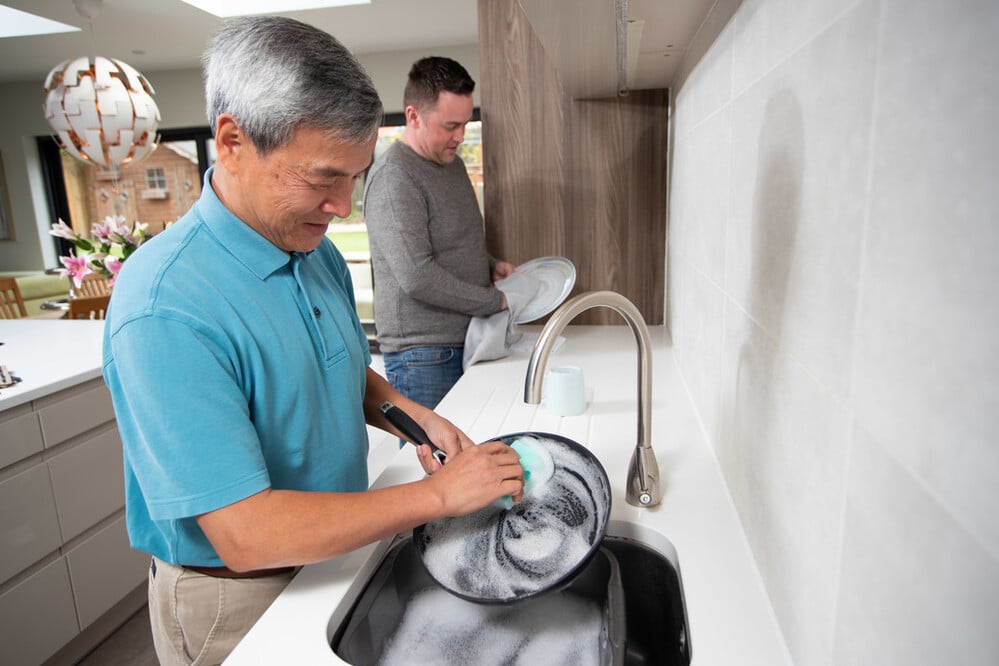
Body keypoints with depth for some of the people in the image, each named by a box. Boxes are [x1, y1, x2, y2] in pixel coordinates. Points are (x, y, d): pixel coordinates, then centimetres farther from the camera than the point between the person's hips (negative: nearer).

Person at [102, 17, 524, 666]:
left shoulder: (319, 253, -4)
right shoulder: (165, 308, -30)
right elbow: (245, 534, -31)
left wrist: (411, 416, -9)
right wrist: (436, 496, -27)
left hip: (337, 553, 7)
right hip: (238, 599, -6)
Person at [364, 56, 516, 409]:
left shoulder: (452, 163, 13)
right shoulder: (393, 176, -15)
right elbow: (417, 278, -23)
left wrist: (492, 265, 6)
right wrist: (496, 300, -14)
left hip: (466, 343, 8)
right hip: (424, 356, -8)